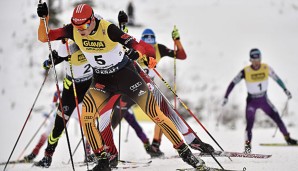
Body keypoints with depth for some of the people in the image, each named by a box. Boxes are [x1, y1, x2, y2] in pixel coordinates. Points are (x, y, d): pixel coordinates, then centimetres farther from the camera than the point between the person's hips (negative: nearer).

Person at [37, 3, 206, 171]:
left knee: (156, 115, -4)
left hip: (126, 74, -3)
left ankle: (185, 152, 9)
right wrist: (44, 18, -28)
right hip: (102, 80, 4)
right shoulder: (73, 30, -14)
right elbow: (44, 37, -11)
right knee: (86, 118, -19)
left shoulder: (108, 29, -26)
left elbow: (136, 44, -33)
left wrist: (137, 52, -56)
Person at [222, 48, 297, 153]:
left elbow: (277, 79, 7)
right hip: (251, 101, -2)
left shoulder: (266, 68, -10)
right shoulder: (245, 72, -18)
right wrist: (226, 97, -19)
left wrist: (285, 90, 11)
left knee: (277, 119, -1)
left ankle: (287, 138, 17)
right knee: (249, 124, -17)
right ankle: (247, 145, -10)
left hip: (264, 100, 3)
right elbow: (233, 83, -13)